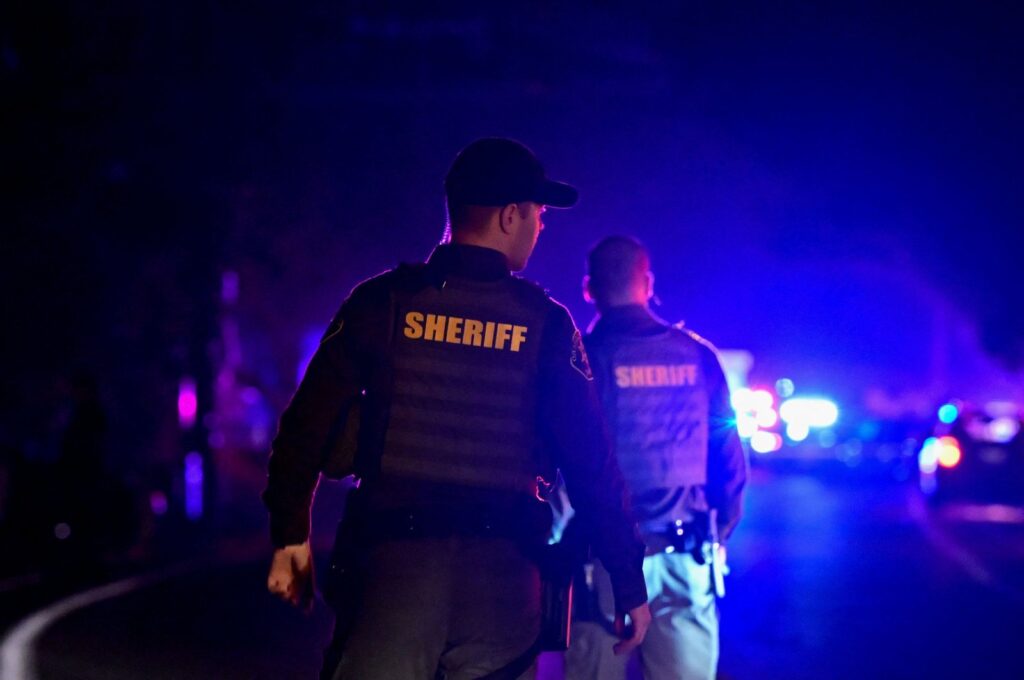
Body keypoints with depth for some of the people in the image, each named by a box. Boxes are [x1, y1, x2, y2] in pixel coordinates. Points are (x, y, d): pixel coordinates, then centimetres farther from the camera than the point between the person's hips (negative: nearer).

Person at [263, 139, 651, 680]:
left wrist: (291, 533, 10)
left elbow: (309, 424, 0)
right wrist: (629, 582, 5)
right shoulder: (546, 323, 2)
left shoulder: (382, 302, 3)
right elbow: (591, 462, 0)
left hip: (393, 556, 0)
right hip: (502, 573, 1)